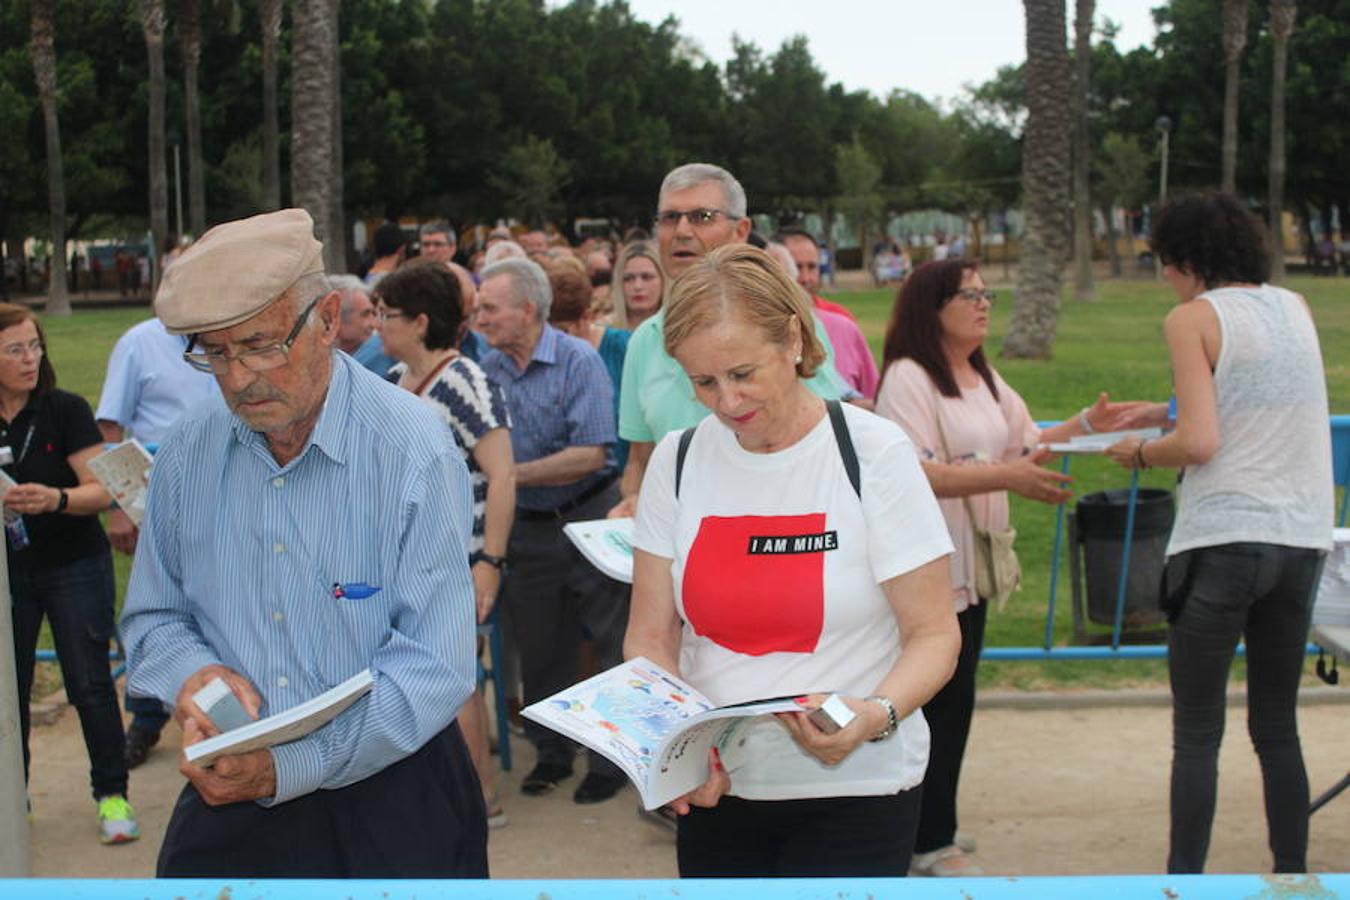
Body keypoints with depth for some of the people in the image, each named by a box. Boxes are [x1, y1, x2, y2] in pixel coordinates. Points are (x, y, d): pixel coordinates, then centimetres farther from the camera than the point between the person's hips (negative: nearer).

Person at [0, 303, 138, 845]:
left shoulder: (65, 410, -8)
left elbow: (101, 491, -13)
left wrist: (55, 499, -32)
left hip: (73, 566, -3)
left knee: (90, 684, -1)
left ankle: (112, 795, 10)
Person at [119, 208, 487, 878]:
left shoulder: (415, 451, -15)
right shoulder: (187, 455, 0)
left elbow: (435, 665, -19)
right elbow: (151, 617, 11)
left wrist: (286, 767, -27)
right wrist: (192, 673, -13)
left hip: (391, 804, -3)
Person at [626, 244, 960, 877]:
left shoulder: (874, 453, -9)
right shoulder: (678, 459, 1)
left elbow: (933, 634, -8)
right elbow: (650, 636, 2)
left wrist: (877, 715, -27)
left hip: (854, 789, -3)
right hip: (716, 788, 3)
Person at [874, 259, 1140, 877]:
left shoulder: (985, 379, 15)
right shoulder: (907, 378, -14)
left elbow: (1027, 445, 22)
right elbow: (912, 474, -25)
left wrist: (1086, 425, 8)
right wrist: (1006, 478, -32)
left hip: (971, 568, 9)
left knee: (953, 698, 14)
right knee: (943, 699, -5)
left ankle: (929, 825, 26)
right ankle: (930, 844, 7)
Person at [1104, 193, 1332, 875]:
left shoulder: (1192, 319, -5)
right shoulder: (1296, 308, 13)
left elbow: (1200, 443, -14)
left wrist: (1141, 454, 4)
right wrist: (1172, 411, 24)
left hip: (1221, 541, -6)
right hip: (1303, 539, 6)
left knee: (1196, 733, 2)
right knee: (1278, 726, 15)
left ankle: (1184, 878, 3)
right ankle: (1292, 873, 18)